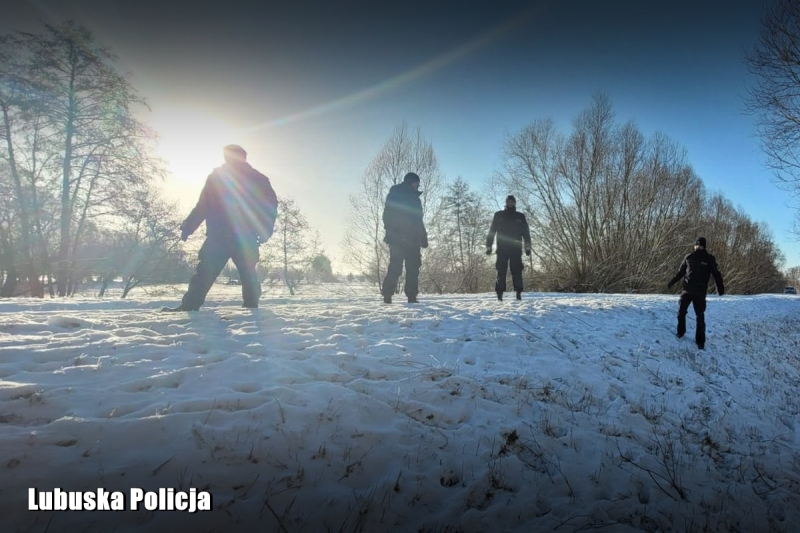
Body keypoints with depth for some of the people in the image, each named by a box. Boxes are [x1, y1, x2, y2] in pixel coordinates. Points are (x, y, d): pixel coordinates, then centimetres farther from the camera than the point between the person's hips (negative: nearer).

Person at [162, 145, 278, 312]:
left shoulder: (217, 176, 7)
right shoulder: (258, 179, 13)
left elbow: (202, 206, 1)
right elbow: (271, 205, 7)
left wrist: (187, 227, 6)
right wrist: (264, 232, 9)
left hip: (219, 236, -2)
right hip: (246, 237, 2)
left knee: (205, 272, -2)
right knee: (248, 273, 8)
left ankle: (188, 307, -7)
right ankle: (252, 306, 5)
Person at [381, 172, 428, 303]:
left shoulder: (414, 198, 24)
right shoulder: (395, 195, 3)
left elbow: (418, 220, 25)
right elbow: (388, 215, -8)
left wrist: (423, 237, 13)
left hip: (412, 239, 7)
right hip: (397, 238, -7)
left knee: (413, 268, 0)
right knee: (395, 267, -10)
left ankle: (412, 297, 0)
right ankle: (387, 295, -7)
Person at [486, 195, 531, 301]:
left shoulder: (520, 217, 14)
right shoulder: (498, 215, 11)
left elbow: (526, 232, 10)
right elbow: (491, 231, 8)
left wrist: (527, 247, -1)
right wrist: (488, 246, -1)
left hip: (516, 249, 1)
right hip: (502, 249, -1)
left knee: (517, 271, -4)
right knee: (501, 271, -5)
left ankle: (519, 293, -2)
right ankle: (499, 293, -5)